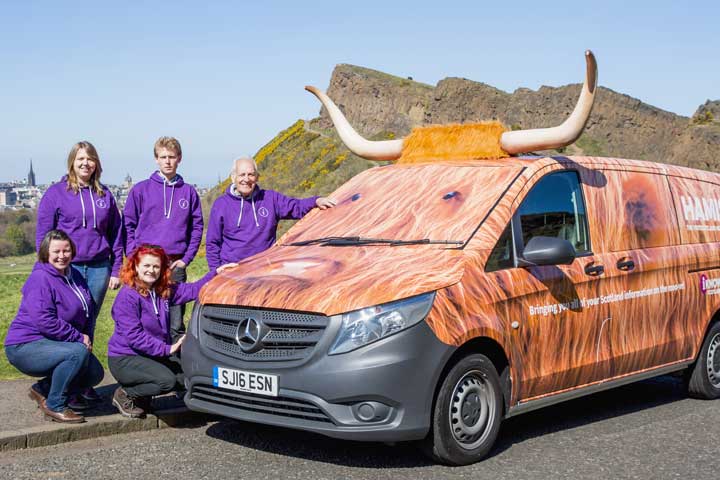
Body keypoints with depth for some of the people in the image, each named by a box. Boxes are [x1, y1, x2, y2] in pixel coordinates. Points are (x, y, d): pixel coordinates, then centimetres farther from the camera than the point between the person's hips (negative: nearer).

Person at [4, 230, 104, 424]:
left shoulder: (74, 275, 10)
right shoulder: (40, 279, -18)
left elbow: (89, 311, 16)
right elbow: (45, 322, -27)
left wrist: (87, 338, -1)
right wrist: (79, 338, -21)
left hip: (51, 343, 9)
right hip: (25, 348, -9)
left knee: (95, 373, -2)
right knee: (78, 353, -31)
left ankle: (43, 389, 16)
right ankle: (54, 406, -15)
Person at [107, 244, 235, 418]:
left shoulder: (164, 291, 4)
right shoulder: (128, 296, -17)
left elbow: (193, 290, 8)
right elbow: (133, 336, -22)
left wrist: (216, 273, -5)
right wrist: (167, 349, -23)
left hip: (154, 356, 8)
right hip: (124, 359, -8)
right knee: (167, 380, -29)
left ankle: (140, 395, 10)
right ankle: (124, 395, -3)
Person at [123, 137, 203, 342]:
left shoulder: (189, 192, 9)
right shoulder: (141, 190, 5)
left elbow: (196, 227, 10)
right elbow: (128, 226, 6)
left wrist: (186, 258, 0)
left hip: (176, 265, 1)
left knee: (176, 322, 3)